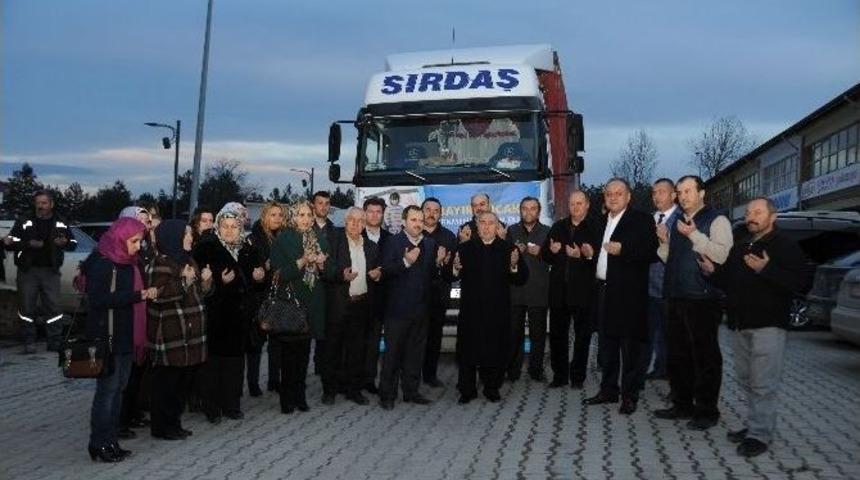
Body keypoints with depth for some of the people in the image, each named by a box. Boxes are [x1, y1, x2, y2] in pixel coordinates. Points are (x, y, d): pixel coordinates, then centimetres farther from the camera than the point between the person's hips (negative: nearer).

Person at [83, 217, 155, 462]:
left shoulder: (127, 262, 13)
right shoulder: (102, 263, -13)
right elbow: (98, 299, -22)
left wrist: (146, 294, 3)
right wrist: (138, 296, -24)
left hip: (126, 336, 8)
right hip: (108, 338, -8)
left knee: (118, 388, 12)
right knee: (108, 388, -2)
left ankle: (111, 441, 21)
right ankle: (99, 445, 7)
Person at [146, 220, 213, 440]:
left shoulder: (186, 260, 16)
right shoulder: (161, 263, -12)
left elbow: (197, 294, 24)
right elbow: (159, 295, -21)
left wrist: (204, 281, 5)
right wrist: (184, 282, -23)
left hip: (187, 333, 9)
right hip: (169, 335, -9)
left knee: (180, 379, 14)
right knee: (166, 381, -2)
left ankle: (174, 423, 23)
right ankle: (162, 426, 9)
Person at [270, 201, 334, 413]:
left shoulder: (321, 240, 11)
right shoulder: (282, 240, -3)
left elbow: (330, 272, 10)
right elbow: (278, 272, -11)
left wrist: (322, 264, -10)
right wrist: (302, 262, -21)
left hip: (312, 304, 4)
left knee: (304, 350, 8)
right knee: (289, 351, -2)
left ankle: (300, 395, 18)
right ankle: (287, 398, 8)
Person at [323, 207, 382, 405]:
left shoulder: (371, 246, 12)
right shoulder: (335, 242, -3)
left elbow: (376, 272, 20)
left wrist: (377, 275, -2)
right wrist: (342, 275, -25)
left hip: (361, 304, 4)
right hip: (338, 304, -4)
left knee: (357, 348, 9)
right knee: (334, 348, 4)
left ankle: (354, 389, 20)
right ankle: (330, 390, 15)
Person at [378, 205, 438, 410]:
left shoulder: (430, 244, 10)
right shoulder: (393, 242, -6)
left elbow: (432, 273, 10)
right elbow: (385, 271, -15)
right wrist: (405, 262, -27)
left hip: (421, 307, 5)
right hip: (398, 307, -5)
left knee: (416, 351, 12)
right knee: (393, 352, 2)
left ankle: (411, 391, 24)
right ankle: (387, 394, 11)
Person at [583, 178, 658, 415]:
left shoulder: (641, 219, -5)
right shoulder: (602, 221, 17)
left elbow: (651, 252, -15)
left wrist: (622, 250, -24)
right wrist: (591, 253, 8)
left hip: (628, 294, -7)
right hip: (604, 290, 7)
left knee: (630, 348, -1)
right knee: (606, 345, 15)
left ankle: (629, 396, 8)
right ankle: (608, 390, 26)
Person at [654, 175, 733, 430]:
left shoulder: (716, 220, -4)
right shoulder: (676, 222, 18)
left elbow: (722, 254, -19)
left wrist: (694, 235, -21)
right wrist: (664, 242, 4)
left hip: (702, 298, -7)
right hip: (676, 296, 8)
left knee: (704, 356, -1)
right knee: (676, 354, 13)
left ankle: (706, 411, 9)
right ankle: (682, 404, 24)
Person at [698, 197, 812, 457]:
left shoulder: (785, 245, -5)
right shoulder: (740, 247, 18)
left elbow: (803, 282, -16)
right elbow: (728, 282, 26)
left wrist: (766, 269, -25)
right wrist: (713, 271, 5)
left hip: (767, 324, -7)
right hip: (740, 324, 8)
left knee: (763, 383, -7)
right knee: (746, 380, 12)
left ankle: (760, 434, -2)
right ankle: (752, 425, 21)